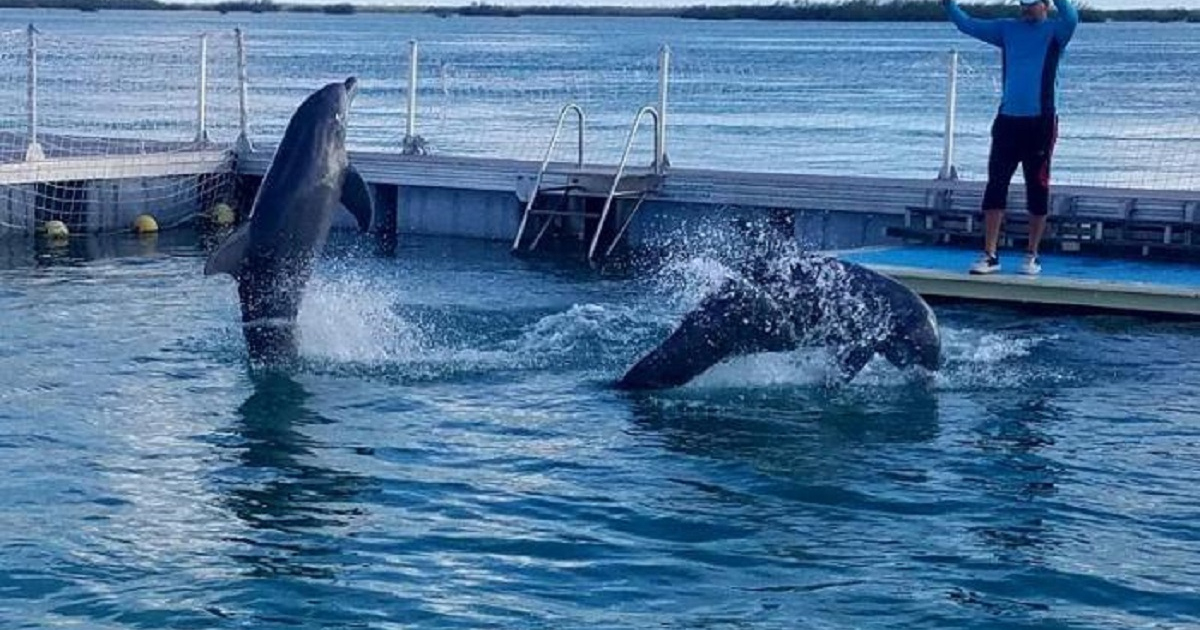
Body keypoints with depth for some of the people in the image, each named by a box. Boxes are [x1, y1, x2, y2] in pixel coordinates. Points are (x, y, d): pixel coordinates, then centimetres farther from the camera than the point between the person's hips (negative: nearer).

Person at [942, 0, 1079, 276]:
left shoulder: (1054, 30, 0)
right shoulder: (1007, 29, 11)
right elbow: (968, 25, 11)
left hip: (1040, 121, -4)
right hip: (1008, 119, 4)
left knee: (1037, 189, 2)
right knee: (995, 185, 0)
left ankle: (1032, 256, 11)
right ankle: (989, 255, 3)